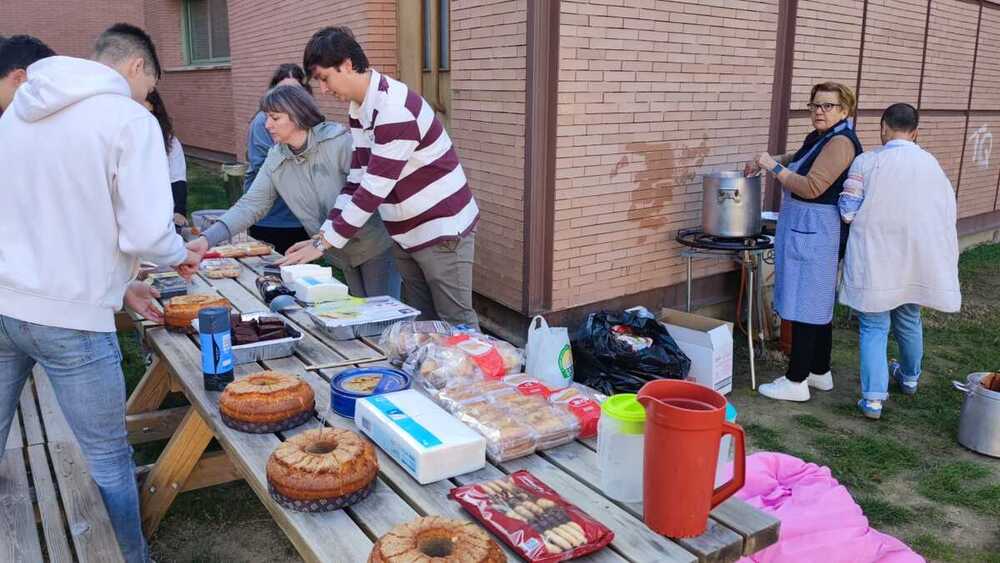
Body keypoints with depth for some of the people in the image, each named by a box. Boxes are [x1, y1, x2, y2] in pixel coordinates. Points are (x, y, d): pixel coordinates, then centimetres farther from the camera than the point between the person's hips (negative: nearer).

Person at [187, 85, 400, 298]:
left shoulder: (338, 141, -18)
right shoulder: (275, 160, 1)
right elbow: (250, 206, -2)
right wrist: (207, 239, -15)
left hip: (375, 246, -5)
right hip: (342, 255, 5)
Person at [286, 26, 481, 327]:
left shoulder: (394, 109, -23)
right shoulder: (359, 109, 6)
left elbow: (374, 189, -25)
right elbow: (356, 180, 8)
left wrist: (323, 243, -19)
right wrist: (323, 234, -1)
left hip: (443, 232, -9)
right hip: (407, 235, 9)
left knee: (456, 325, 0)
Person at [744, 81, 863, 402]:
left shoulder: (840, 142, -14)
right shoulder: (820, 139, 16)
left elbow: (812, 188, -23)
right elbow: (799, 161, 37)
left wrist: (774, 167, -17)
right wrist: (769, 162, 22)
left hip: (814, 234, -10)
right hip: (808, 231, 10)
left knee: (805, 306, -7)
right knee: (818, 305, 16)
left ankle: (796, 382, -1)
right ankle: (820, 373, 26)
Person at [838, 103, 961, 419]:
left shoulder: (867, 162, -11)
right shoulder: (931, 164, 1)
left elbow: (848, 211, -11)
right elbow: (948, 214, 4)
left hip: (875, 259, -4)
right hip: (916, 260, 4)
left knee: (874, 327, 3)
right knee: (909, 321, 22)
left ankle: (873, 398, -2)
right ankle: (909, 378, 44)